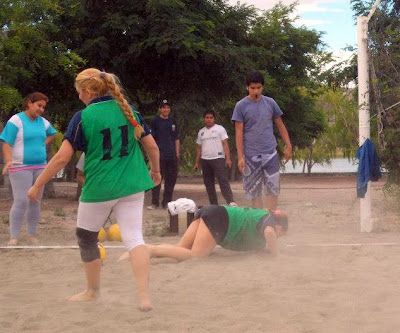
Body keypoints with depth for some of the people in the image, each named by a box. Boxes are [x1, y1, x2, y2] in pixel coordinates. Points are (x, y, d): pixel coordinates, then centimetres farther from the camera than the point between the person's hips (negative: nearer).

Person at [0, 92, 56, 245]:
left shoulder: (43, 122, 10)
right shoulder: (16, 120, -8)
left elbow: (51, 134, 32)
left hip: (39, 167, 6)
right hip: (21, 167, -6)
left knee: (36, 201, 8)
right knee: (21, 201, -11)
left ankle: (32, 235, 19)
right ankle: (14, 237, -3)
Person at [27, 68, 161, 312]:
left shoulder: (83, 117, -9)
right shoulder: (128, 110, 4)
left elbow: (62, 157, -12)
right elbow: (152, 146, 8)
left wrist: (37, 186, -3)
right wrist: (155, 170, 27)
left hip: (99, 188, -4)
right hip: (132, 186, 4)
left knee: (86, 238, 17)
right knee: (134, 237, 3)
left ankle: (93, 291, 32)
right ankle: (145, 297, -10)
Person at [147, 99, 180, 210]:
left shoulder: (173, 122, 15)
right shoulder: (155, 121, 2)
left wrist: (177, 154, 11)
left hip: (172, 156, 5)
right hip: (159, 155, -5)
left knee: (171, 179, 6)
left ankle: (167, 202, 15)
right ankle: (154, 202, -2)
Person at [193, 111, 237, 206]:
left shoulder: (220, 129, 2)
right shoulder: (201, 132, 16)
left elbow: (225, 144, -5)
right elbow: (199, 148, 19)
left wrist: (228, 159, -14)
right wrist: (196, 162, 14)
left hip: (218, 159, -5)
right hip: (205, 160, 6)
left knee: (223, 181, -15)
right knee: (208, 183, 5)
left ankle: (231, 202, -22)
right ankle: (213, 204, 10)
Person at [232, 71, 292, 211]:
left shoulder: (270, 103, 5)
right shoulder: (241, 106, -2)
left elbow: (280, 125, 12)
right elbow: (239, 133, -4)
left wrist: (288, 146, 6)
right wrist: (240, 157, -9)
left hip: (270, 154, 2)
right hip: (251, 156, -2)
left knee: (273, 189, -1)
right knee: (255, 191, 4)